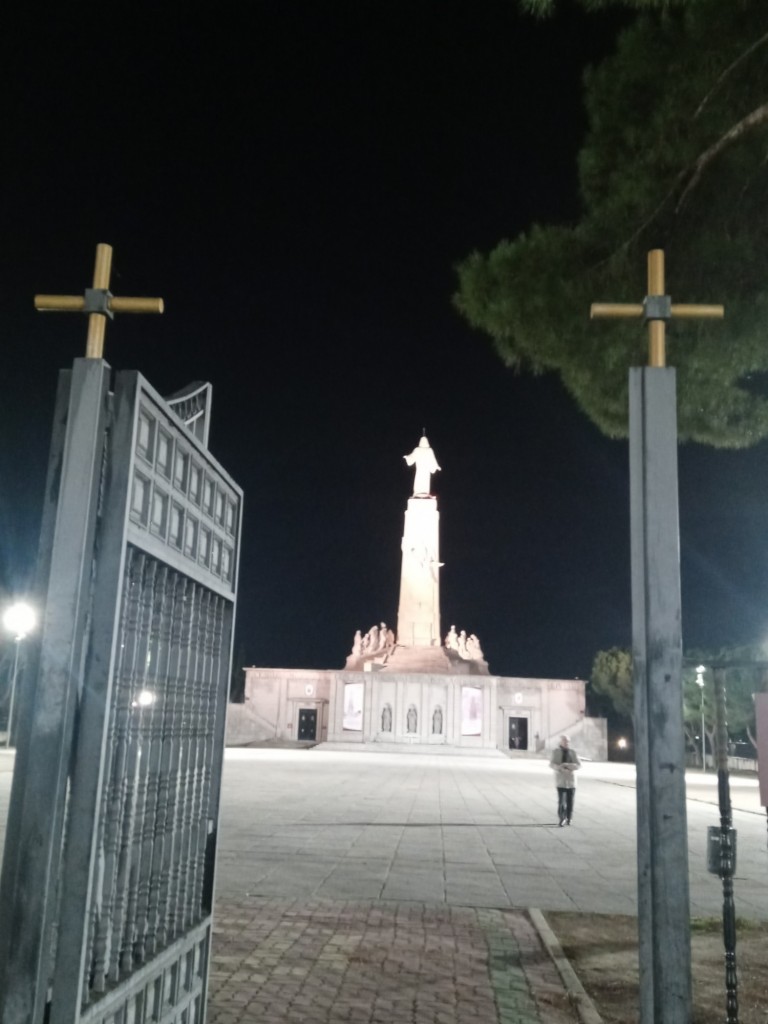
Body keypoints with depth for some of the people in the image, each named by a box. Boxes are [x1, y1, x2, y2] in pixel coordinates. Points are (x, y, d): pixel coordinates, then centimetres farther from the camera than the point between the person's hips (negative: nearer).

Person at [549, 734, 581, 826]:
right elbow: (552, 764, -9)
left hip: (571, 780, 2)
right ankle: (561, 819, -5)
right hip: (560, 780, -2)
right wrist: (561, 769, -25)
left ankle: (568, 819, 19)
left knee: (570, 801, 4)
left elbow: (578, 765, -4)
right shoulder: (556, 751, -1)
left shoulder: (573, 752, 3)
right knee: (561, 800, -12)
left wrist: (567, 765, -19)